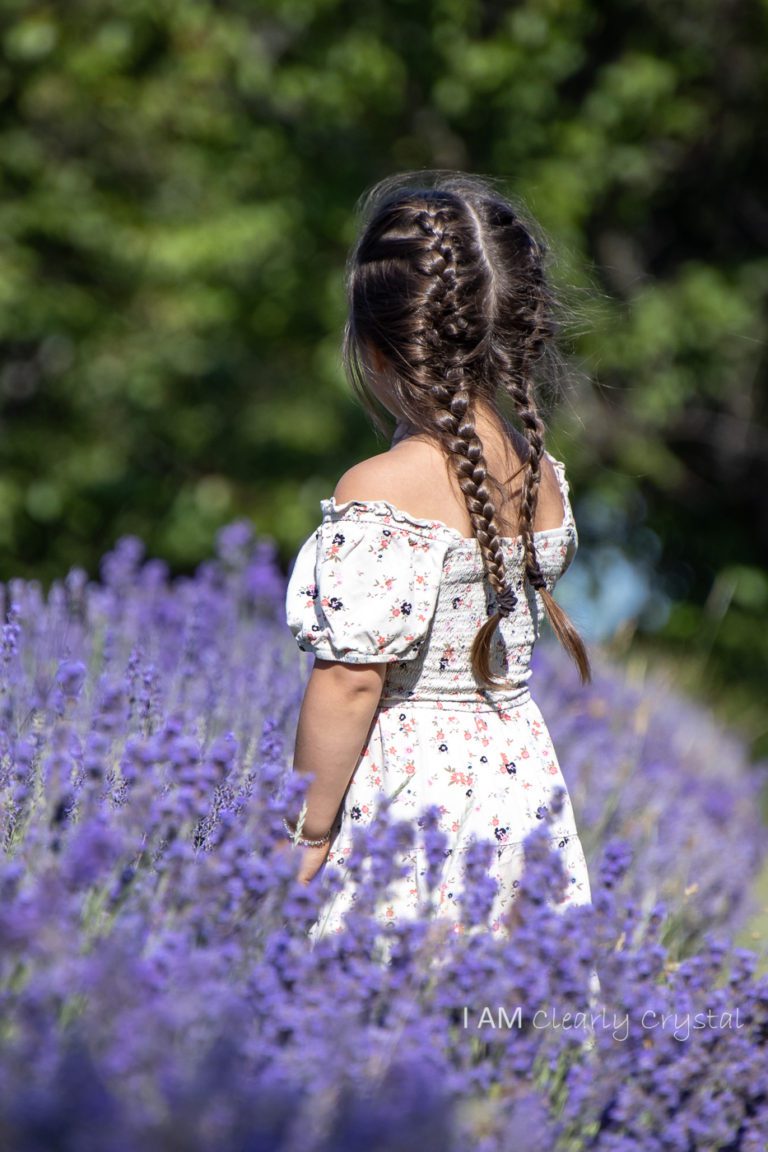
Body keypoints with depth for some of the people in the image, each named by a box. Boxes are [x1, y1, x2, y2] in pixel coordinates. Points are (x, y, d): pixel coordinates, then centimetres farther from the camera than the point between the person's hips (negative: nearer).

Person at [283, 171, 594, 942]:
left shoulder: (381, 491, -17)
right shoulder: (541, 475, 4)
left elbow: (352, 680, -18)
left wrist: (305, 834, -10)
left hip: (405, 798, -7)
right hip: (523, 783, 7)